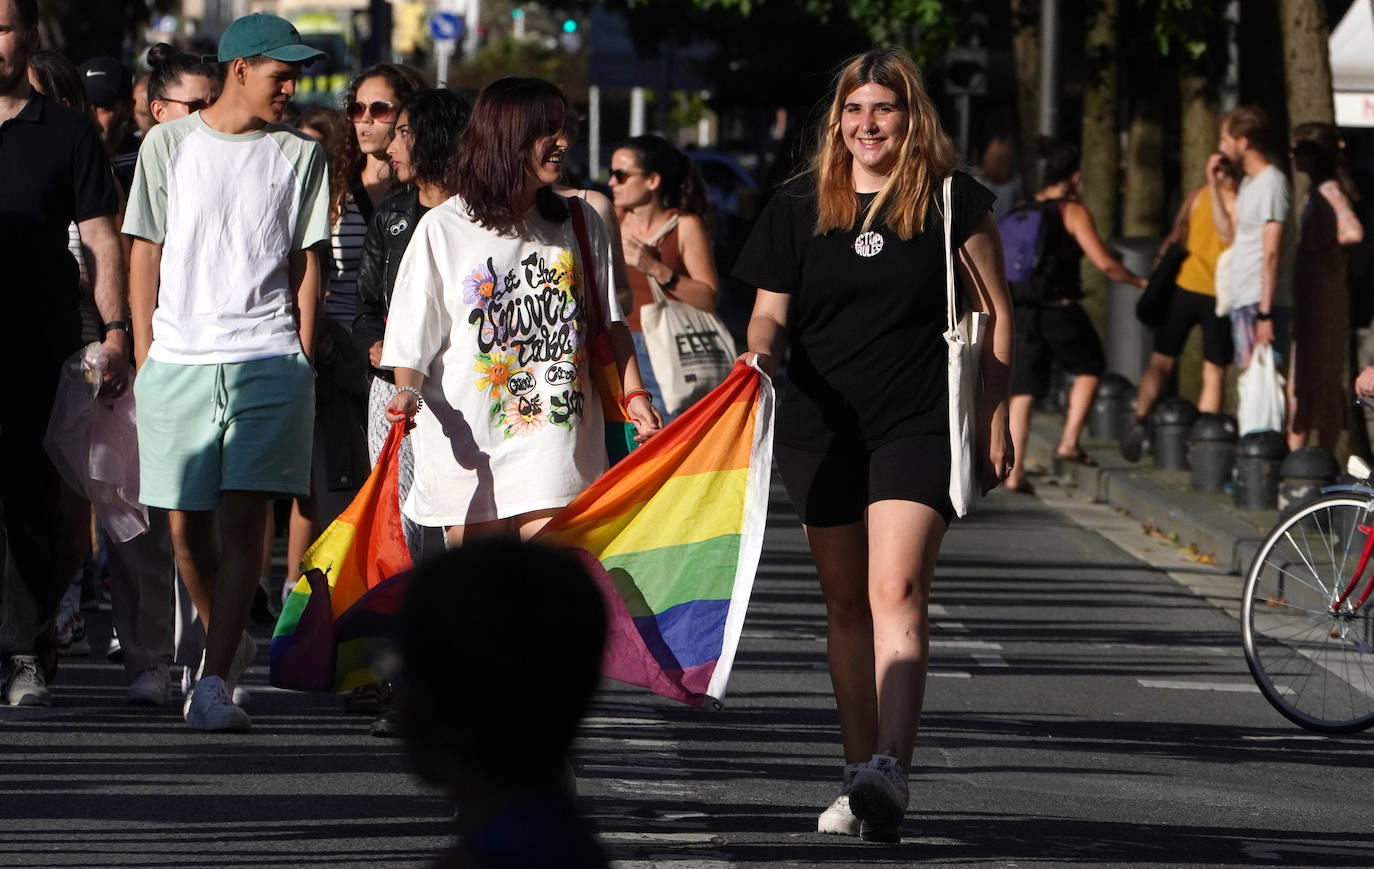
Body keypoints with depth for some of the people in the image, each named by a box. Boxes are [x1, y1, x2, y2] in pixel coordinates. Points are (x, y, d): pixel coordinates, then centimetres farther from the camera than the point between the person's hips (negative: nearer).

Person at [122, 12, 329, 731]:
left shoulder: (299, 154, 10)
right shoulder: (168, 145, 7)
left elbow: (305, 261, 12)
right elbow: (146, 254, 8)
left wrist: (303, 357, 5)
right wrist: (144, 356, 3)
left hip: (268, 356, -1)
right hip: (178, 363, 1)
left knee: (242, 515, -12)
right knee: (186, 524, 3)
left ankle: (214, 681, -16)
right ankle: (229, 643, 28)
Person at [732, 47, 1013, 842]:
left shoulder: (953, 202, 0)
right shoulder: (800, 207, 8)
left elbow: (996, 315, 5)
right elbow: (771, 311, 10)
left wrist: (995, 418, 1)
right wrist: (759, 354, -13)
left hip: (918, 425, -4)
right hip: (824, 426, 4)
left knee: (897, 590, -19)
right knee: (846, 603, 10)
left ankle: (890, 773, -28)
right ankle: (862, 778, 18)